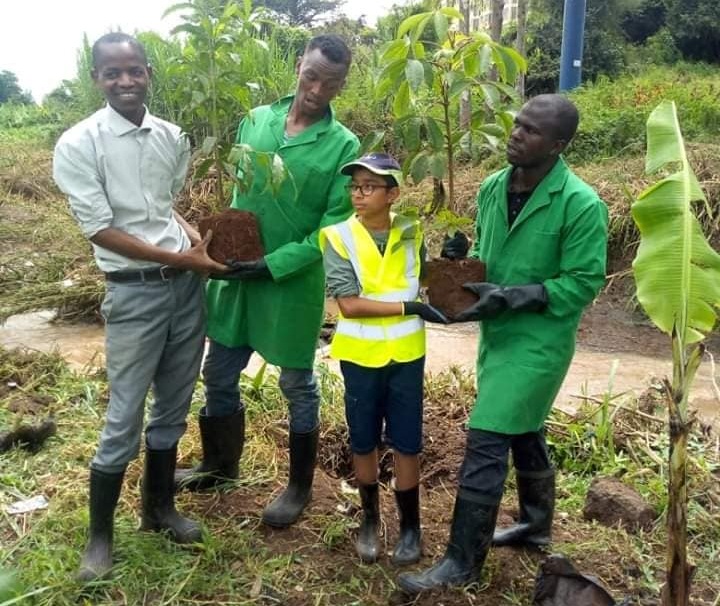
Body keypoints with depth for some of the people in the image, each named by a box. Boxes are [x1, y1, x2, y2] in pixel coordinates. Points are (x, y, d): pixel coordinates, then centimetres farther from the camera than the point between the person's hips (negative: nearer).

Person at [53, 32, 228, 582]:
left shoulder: (172, 137, 5)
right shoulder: (79, 145, -10)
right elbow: (101, 230, -13)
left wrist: (197, 238, -3)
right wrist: (180, 257, -15)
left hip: (187, 286, 5)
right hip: (135, 293, -5)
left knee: (173, 408, 16)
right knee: (124, 421, 2)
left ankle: (159, 506, 36)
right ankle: (100, 535, 23)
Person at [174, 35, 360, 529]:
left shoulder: (344, 146, -10)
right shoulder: (256, 121, 2)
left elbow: (334, 228, -12)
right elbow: (236, 191, 12)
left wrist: (272, 264, -18)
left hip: (294, 281, -4)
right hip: (236, 273, 5)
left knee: (298, 385, 10)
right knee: (219, 375, 16)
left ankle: (300, 486, 29)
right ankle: (219, 464, 40)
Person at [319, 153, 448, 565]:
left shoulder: (411, 233, -2)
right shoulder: (339, 236, -10)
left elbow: (426, 281, 10)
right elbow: (349, 303, -17)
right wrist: (410, 307, -20)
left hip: (406, 353, 1)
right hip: (360, 355, -1)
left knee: (406, 443, 9)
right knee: (363, 442, 13)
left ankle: (410, 526, 28)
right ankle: (370, 518, 35)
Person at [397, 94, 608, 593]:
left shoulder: (581, 204, -19)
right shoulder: (493, 188, 2)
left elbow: (584, 283, -16)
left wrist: (513, 297, -24)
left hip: (538, 341, -7)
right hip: (497, 333, 7)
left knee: (485, 445, -8)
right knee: (523, 432, 21)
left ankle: (462, 563, 7)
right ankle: (537, 525, 43)